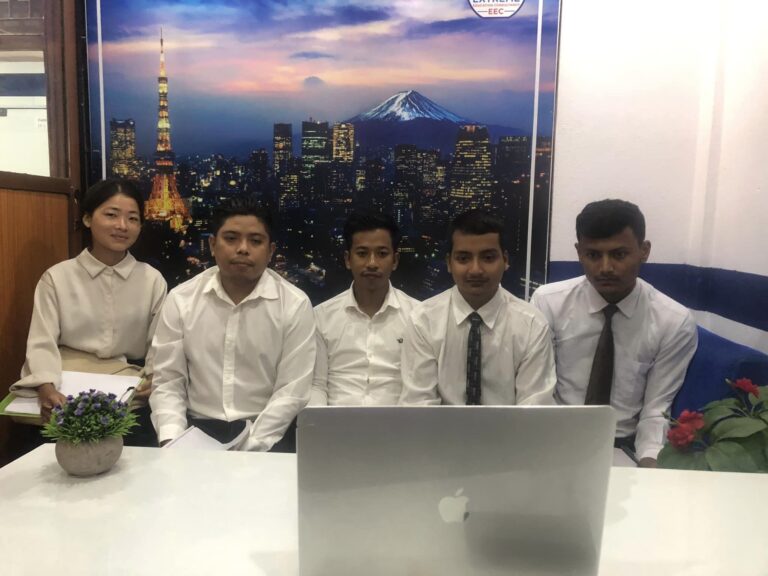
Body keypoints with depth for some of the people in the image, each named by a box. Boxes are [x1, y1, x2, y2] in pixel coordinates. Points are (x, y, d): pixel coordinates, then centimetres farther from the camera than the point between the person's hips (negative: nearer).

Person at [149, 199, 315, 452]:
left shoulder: (295, 305, -6)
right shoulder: (180, 300, 2)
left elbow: (292, 391, -8)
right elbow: (167, 382, 2)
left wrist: (250, 447, -16)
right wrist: (172, 441, -13)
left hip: (266, 434, -1)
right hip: (196, 428, 2)